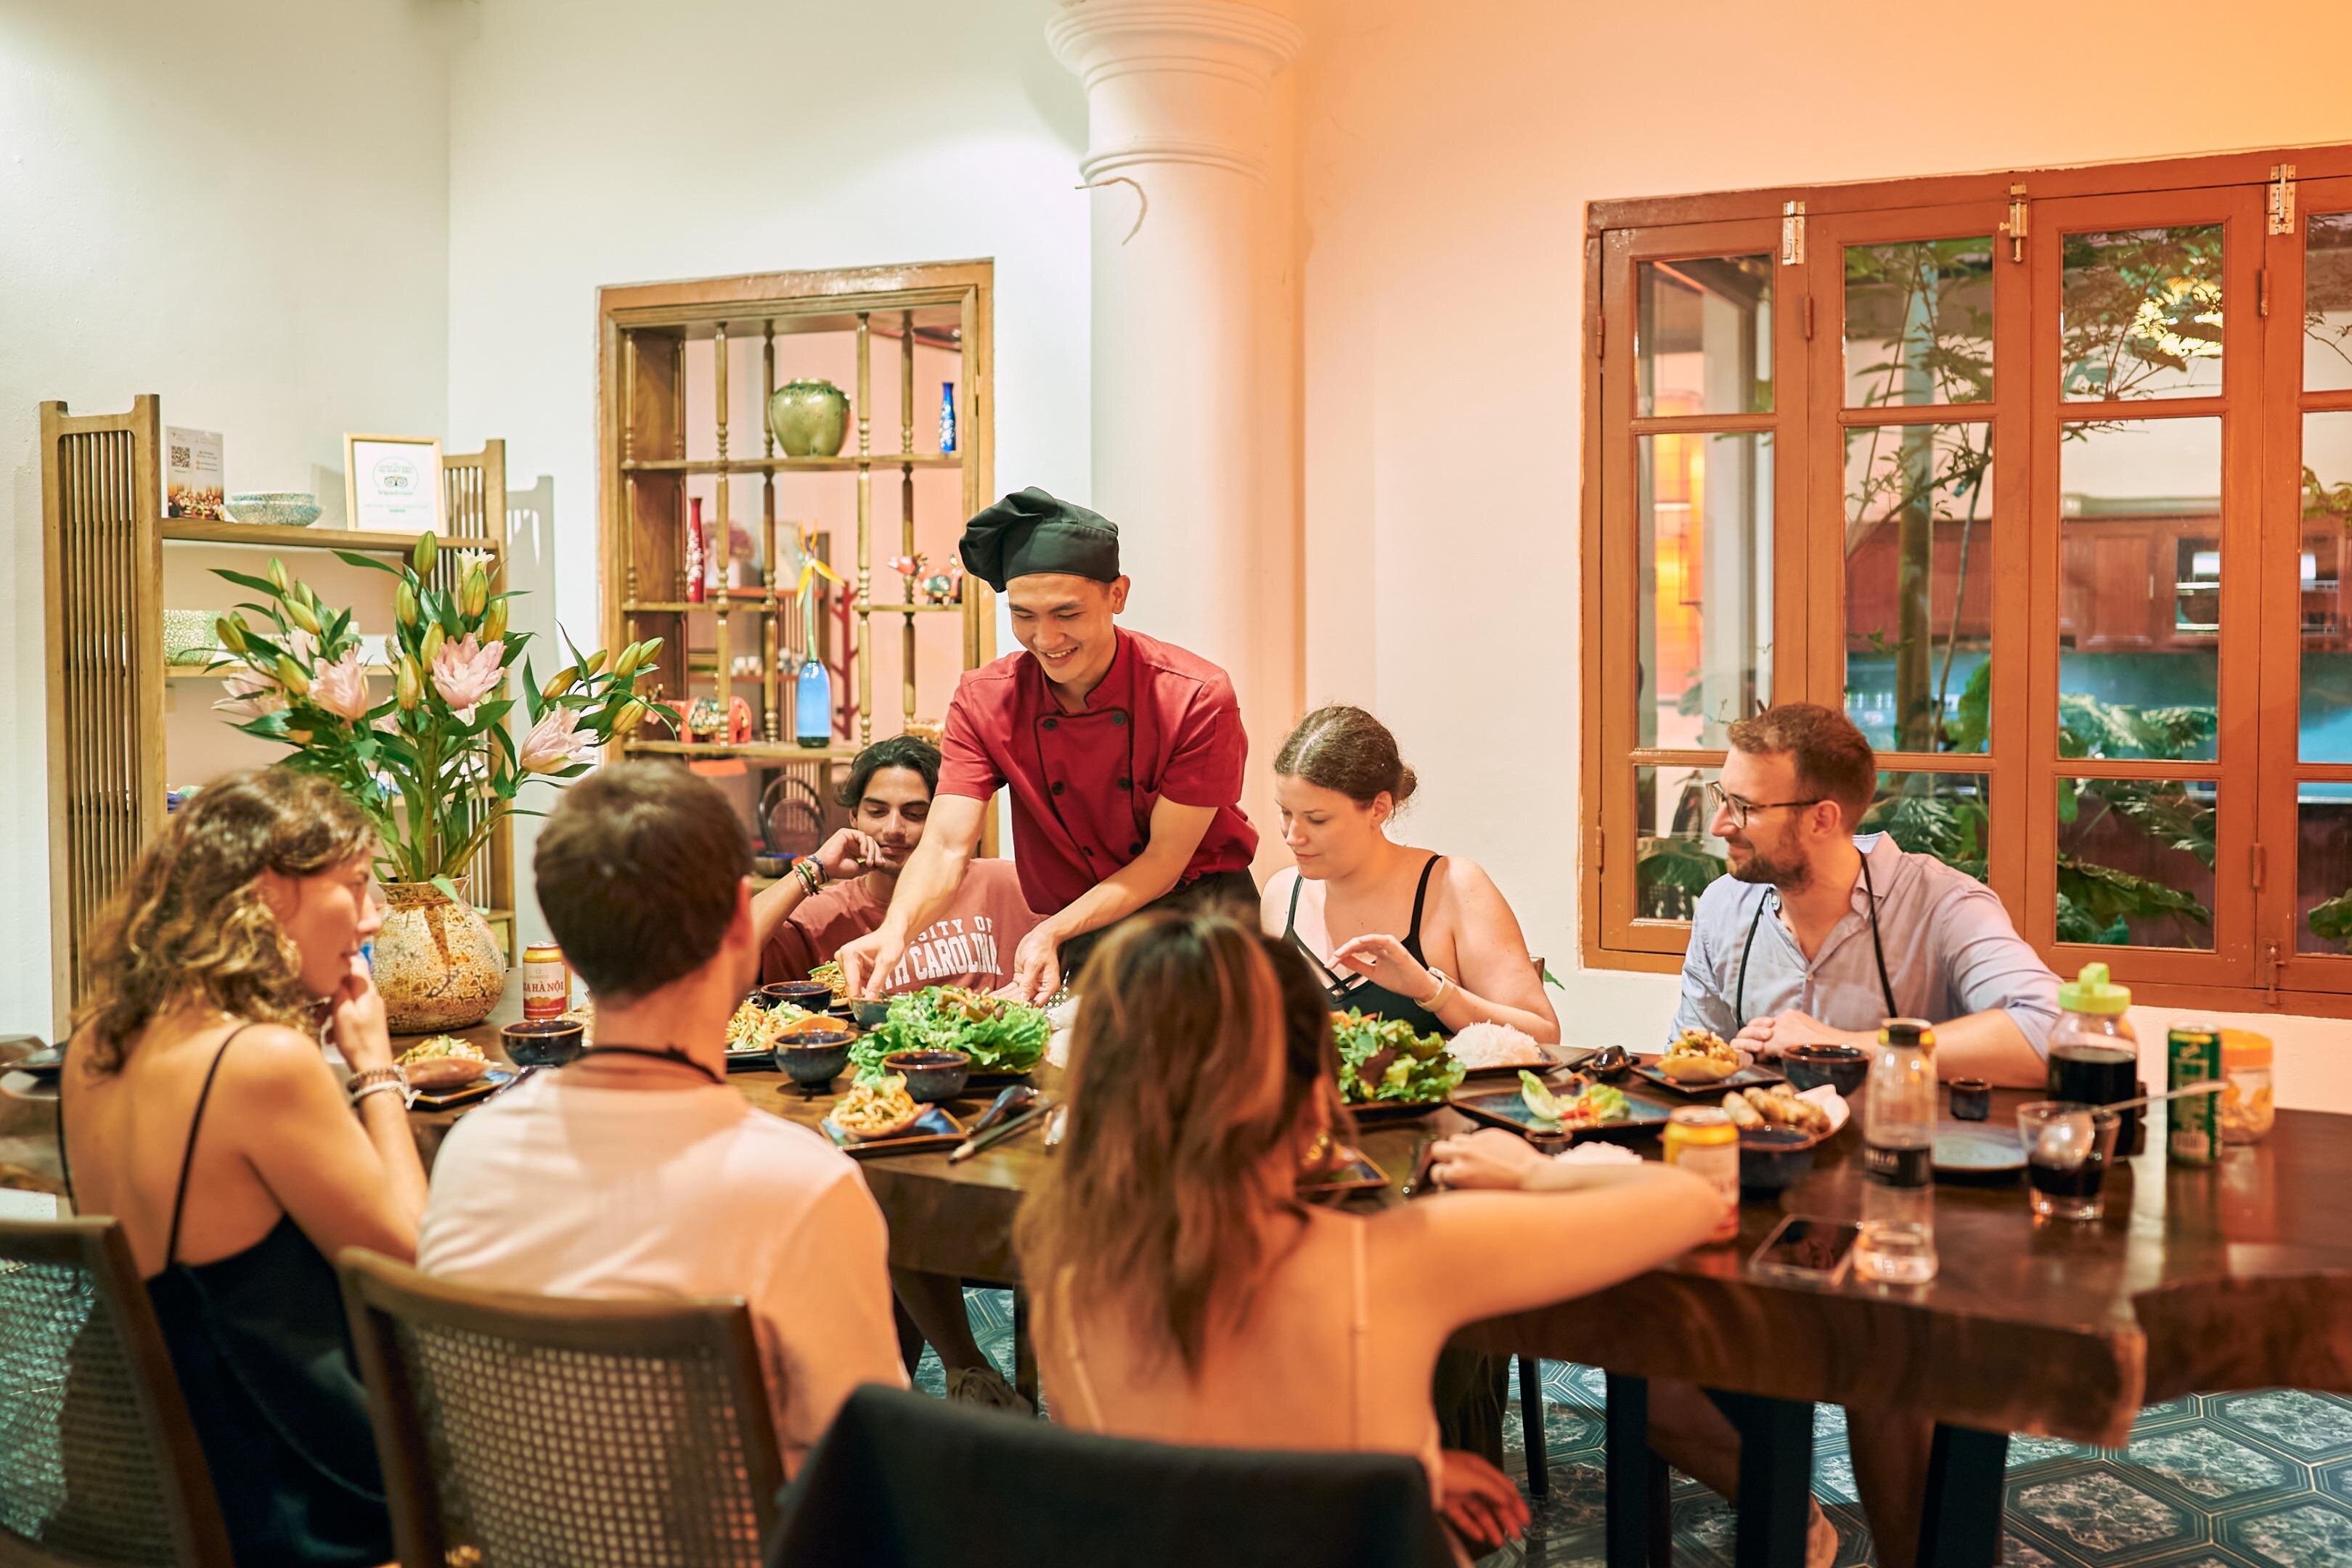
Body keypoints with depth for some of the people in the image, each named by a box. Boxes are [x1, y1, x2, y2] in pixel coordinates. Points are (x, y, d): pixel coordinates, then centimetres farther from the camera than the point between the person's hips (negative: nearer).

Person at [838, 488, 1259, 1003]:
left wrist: (1051, 935, -26)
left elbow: (1164, 862, -14)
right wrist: (895, 930, -37)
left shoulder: (1198, 699, -18)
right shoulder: (982, 701, -9)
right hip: (1080, 935, 2)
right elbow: (945, 847, -16)